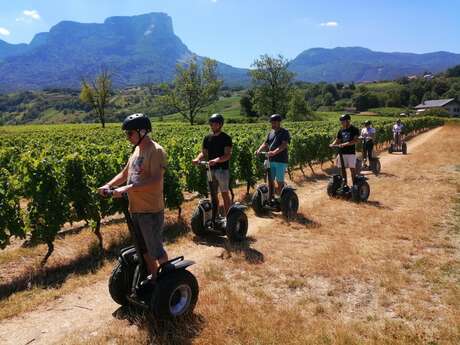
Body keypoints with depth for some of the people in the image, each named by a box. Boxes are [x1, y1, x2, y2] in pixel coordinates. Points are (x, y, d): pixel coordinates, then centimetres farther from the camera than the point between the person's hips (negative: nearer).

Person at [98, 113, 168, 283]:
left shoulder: (156, 151, -16)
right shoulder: (137, 150, 11)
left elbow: (155, 180, -28)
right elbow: (124, 173, 17)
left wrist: (127, 188, -32)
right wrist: (108, 185, 1)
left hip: (151, 211, -9)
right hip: (135, 210, 9)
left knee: (156, 250, 4)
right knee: (144, 249, 21)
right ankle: (153, 277, 39)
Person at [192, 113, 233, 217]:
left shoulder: (226, 138, -7)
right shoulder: (207, 138, 8)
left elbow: (228, 155, -15)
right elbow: (204, 153, 8)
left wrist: (216, 160, -32)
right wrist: (198, 159, -14)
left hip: (222, 169, -5)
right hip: (211, 169, 5)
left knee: (225, 194, 2)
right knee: (213, 195, 12)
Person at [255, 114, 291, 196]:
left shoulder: (284, 132, -6)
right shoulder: (271, 133, 15)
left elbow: (284, 145, -20)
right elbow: (265, 144, 12)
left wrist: (274, 152, -35)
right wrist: (259, 150, -9)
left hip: (281, 161, -6)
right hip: (271, 160, 6)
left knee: (279, 181, -2)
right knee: (270, 180, 9)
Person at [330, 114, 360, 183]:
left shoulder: (354, 129, -5)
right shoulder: (341, 130, 10)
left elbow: (356, 141, -17)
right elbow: (337, 140, 12)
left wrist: (345, 144, -28)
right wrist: (333, 144, -10)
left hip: (351, 153, -5)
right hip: (342, 153, 5)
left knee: (352, 169, -1)